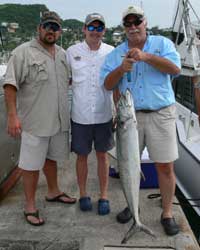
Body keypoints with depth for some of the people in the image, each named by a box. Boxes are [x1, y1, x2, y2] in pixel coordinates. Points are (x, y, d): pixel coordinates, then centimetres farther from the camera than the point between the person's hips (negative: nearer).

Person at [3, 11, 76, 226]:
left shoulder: (63, 54, 11)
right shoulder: (23, 52, -10)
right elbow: (10, 84, -14)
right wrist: (12, 115, -21)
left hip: (59, 120, 6)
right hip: (34, 122, -6)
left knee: (51, 157, 21)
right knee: (32, 163, 3)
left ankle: (53, 192, 39)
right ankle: (30, 206, 16)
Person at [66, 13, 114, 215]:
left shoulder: (111, 52, 0)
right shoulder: (72, 52, -1)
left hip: (103, 115, 1)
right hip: (80, 115, 0)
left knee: (102, 155, 11)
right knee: (82, 156, 11)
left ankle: (104, 196, 25)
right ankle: (83, 194, 29)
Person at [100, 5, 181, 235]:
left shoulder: (162, 43, 3)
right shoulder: (116, 53, 8)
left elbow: (175, 68, -13)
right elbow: (107, 84, 0)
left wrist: (146, 56, -24)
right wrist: (121, 69, -19)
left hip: (161, 114, -2)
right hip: (130, 115, 2)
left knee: (165, 166, 1)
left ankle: (167, 214, 17)